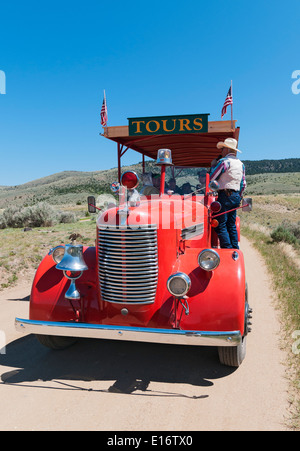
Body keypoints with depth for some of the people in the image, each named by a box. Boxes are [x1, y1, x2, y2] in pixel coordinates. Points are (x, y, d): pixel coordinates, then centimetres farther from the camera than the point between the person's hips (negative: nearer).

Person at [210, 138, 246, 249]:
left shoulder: (224, 161, -9)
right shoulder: (241, 164, 17)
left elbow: (211, 178, -8)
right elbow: (243, 184, 20)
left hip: (225, 195, -8)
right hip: (236, 196, 8)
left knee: (221, 225, -6)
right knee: (232, 225, 12)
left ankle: (227, 250, -10)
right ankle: (235, 250, 13)